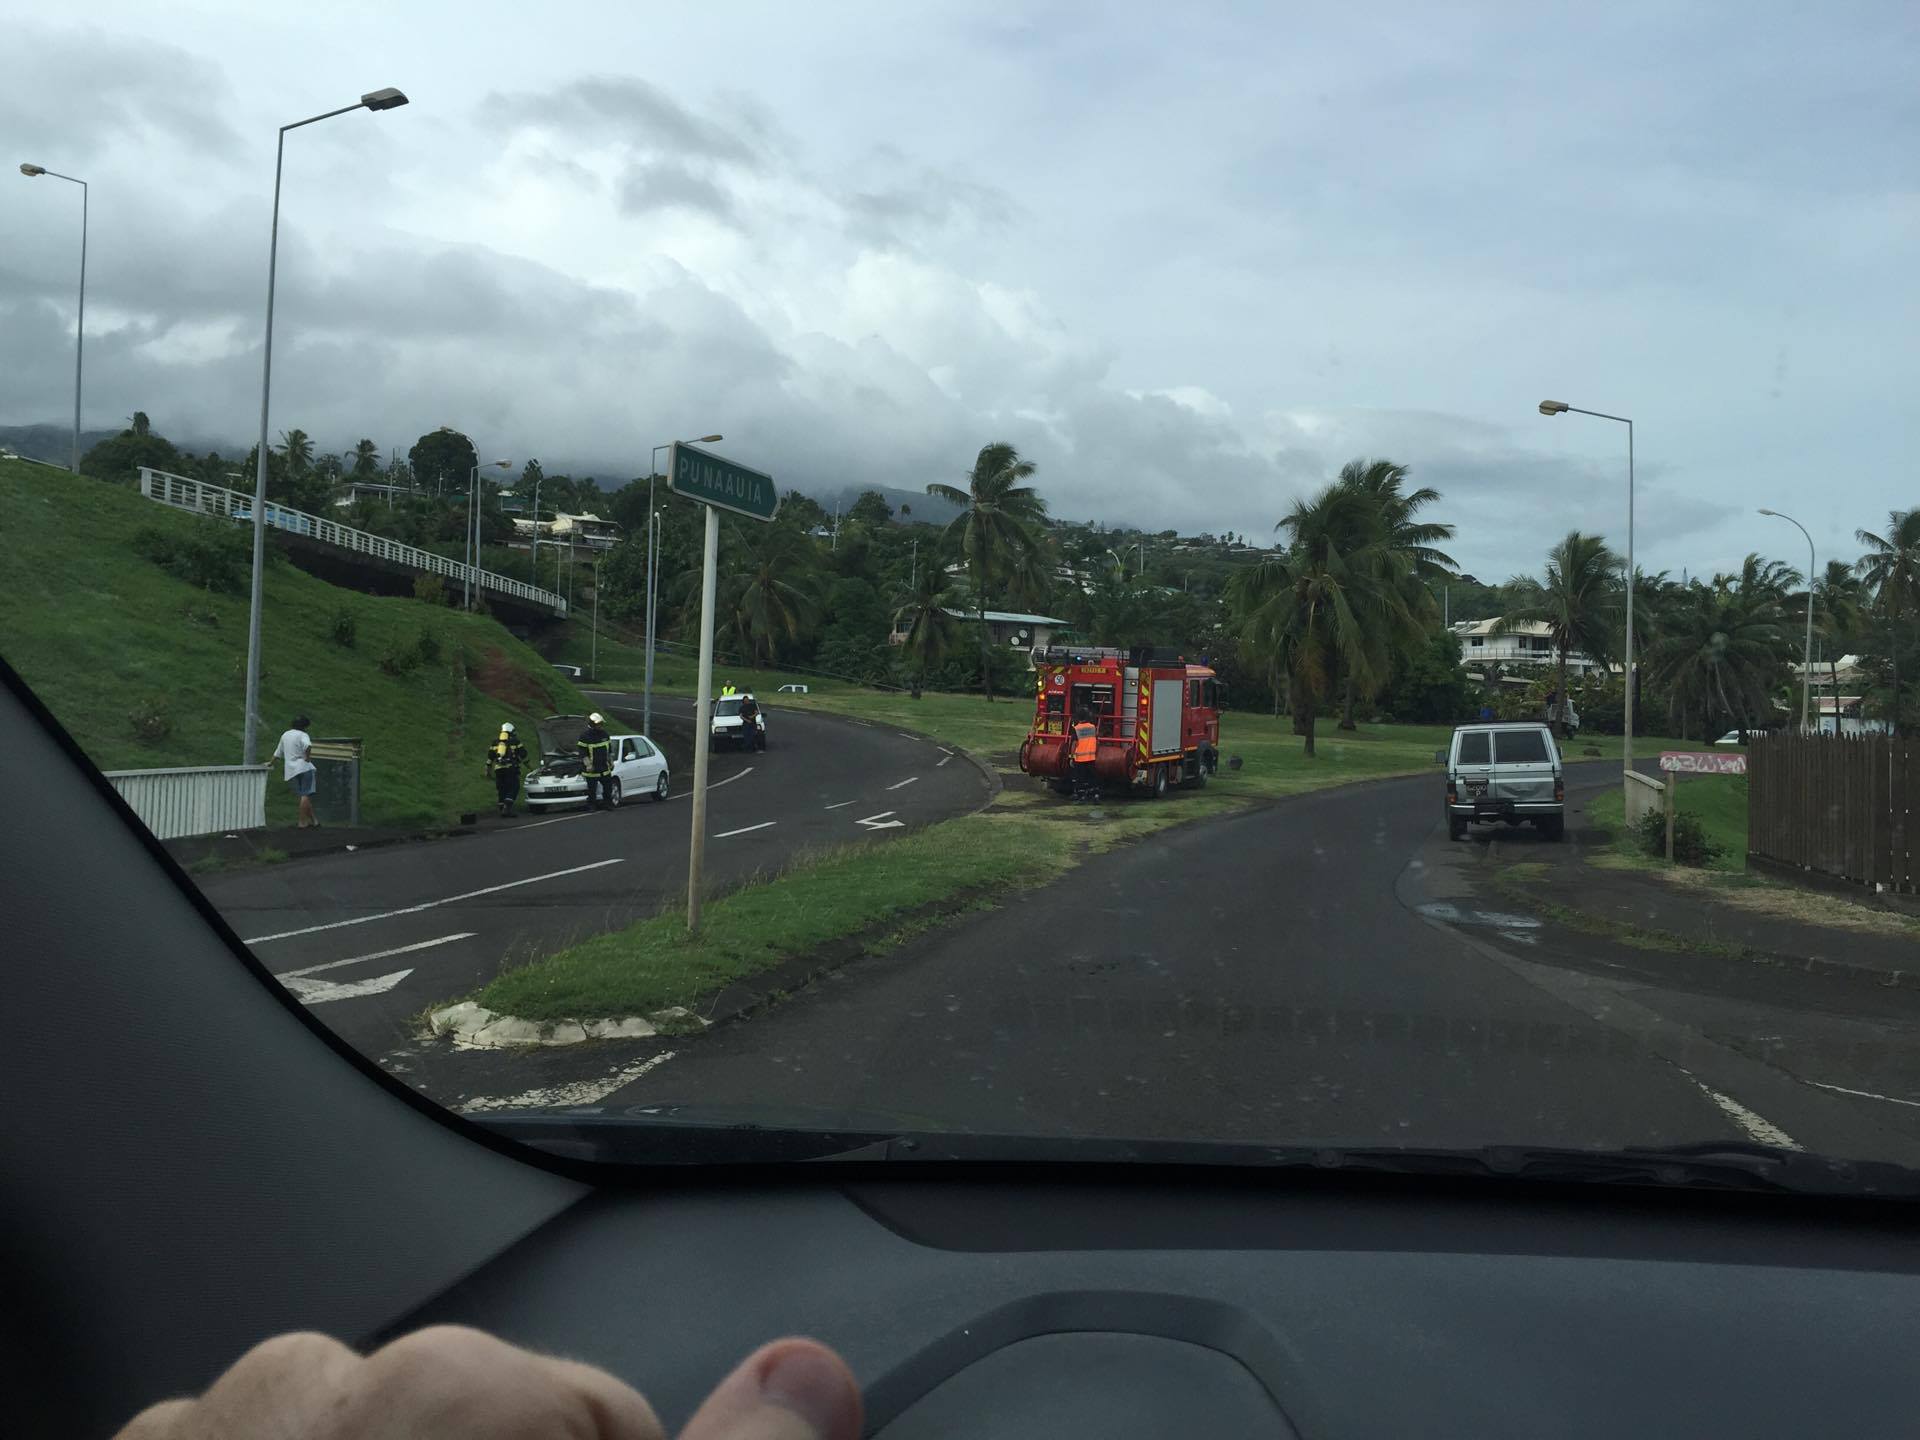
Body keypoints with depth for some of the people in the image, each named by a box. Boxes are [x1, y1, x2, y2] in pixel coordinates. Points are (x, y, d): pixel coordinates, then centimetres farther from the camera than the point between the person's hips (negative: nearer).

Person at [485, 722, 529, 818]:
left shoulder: (495, 742, 16)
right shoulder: (515, 741, 5)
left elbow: (490, 757, 17)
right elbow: (523, 753, 7)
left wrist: (488, 769, 23)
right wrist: (526, 763, 23)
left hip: (498, 769, 4)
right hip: (511, 768, -4)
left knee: (501, 790, 10)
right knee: (513, 789, -2)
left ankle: (502, 809, 9)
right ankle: (507, 807, -18)